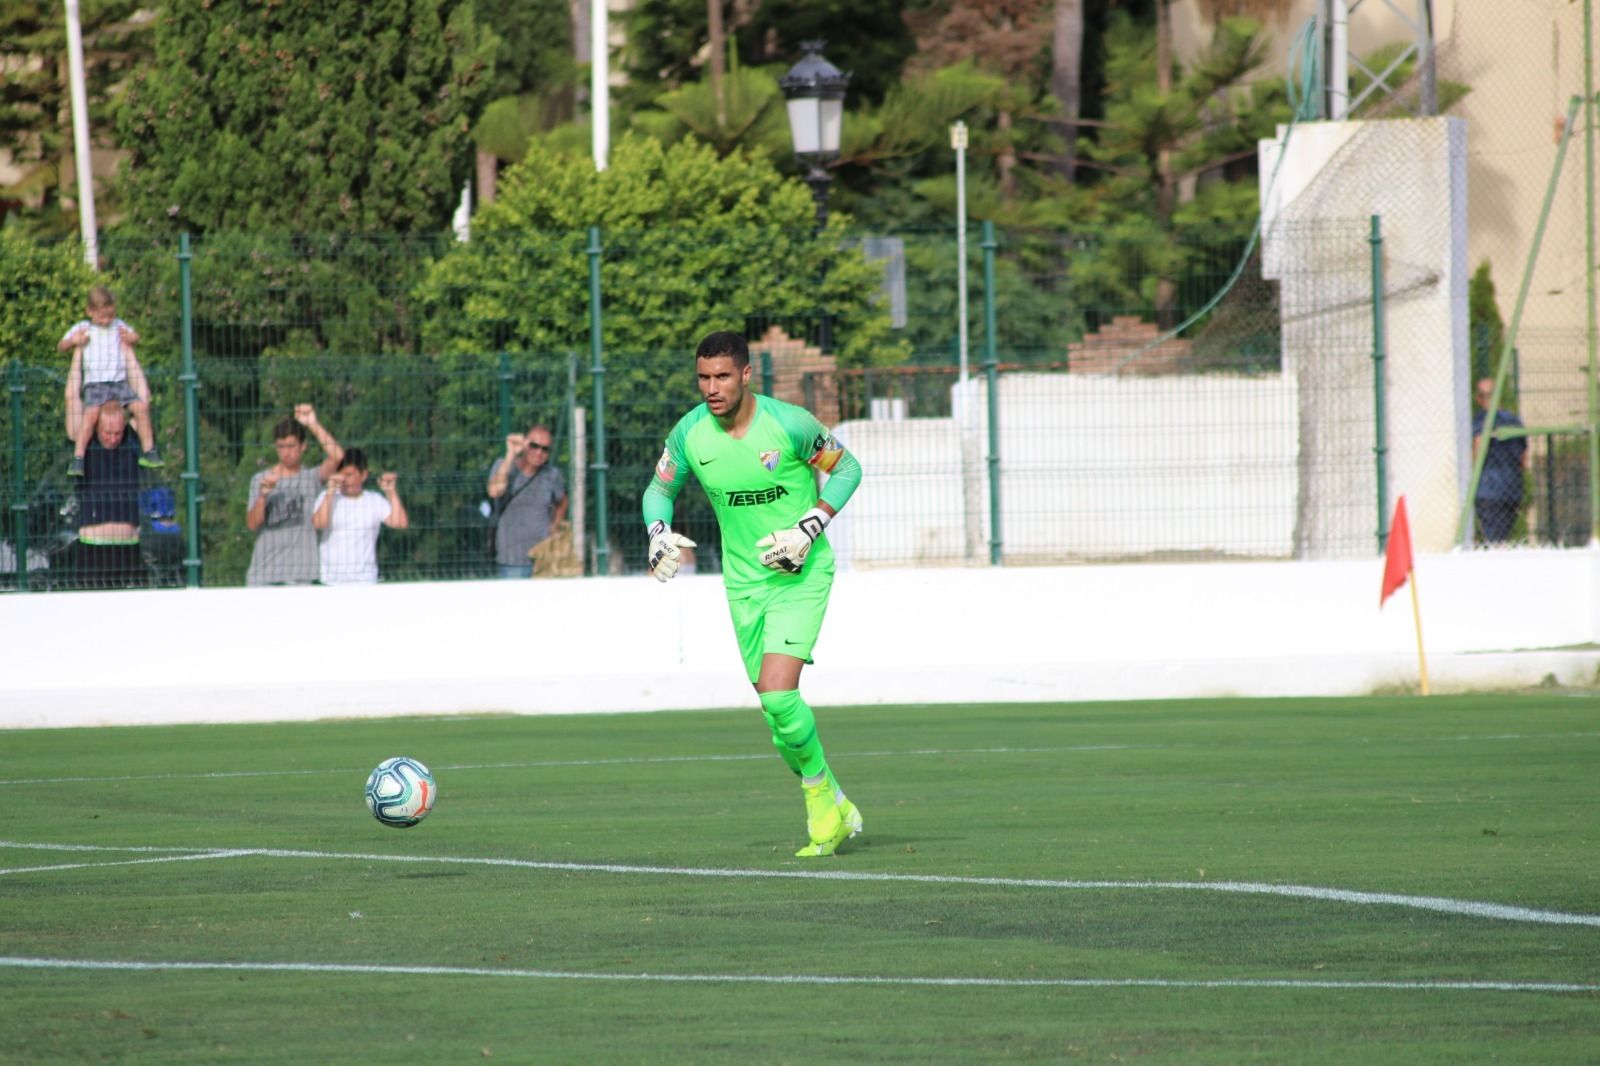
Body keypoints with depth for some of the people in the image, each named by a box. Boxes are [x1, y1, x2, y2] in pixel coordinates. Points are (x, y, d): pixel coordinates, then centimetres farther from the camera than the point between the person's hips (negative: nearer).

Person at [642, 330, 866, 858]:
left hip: (801, 575, -5)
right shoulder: (690, 434, -6)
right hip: (744, 580, 5)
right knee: (774, 705, 6)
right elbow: (659, 489, 11)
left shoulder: (790, 424, -17)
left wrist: (809, 528, -14)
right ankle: (835, 813, 23)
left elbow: (847, 469, -2)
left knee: (778, 694, -20)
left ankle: (822, 801, 1)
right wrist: (659, 533, -11)